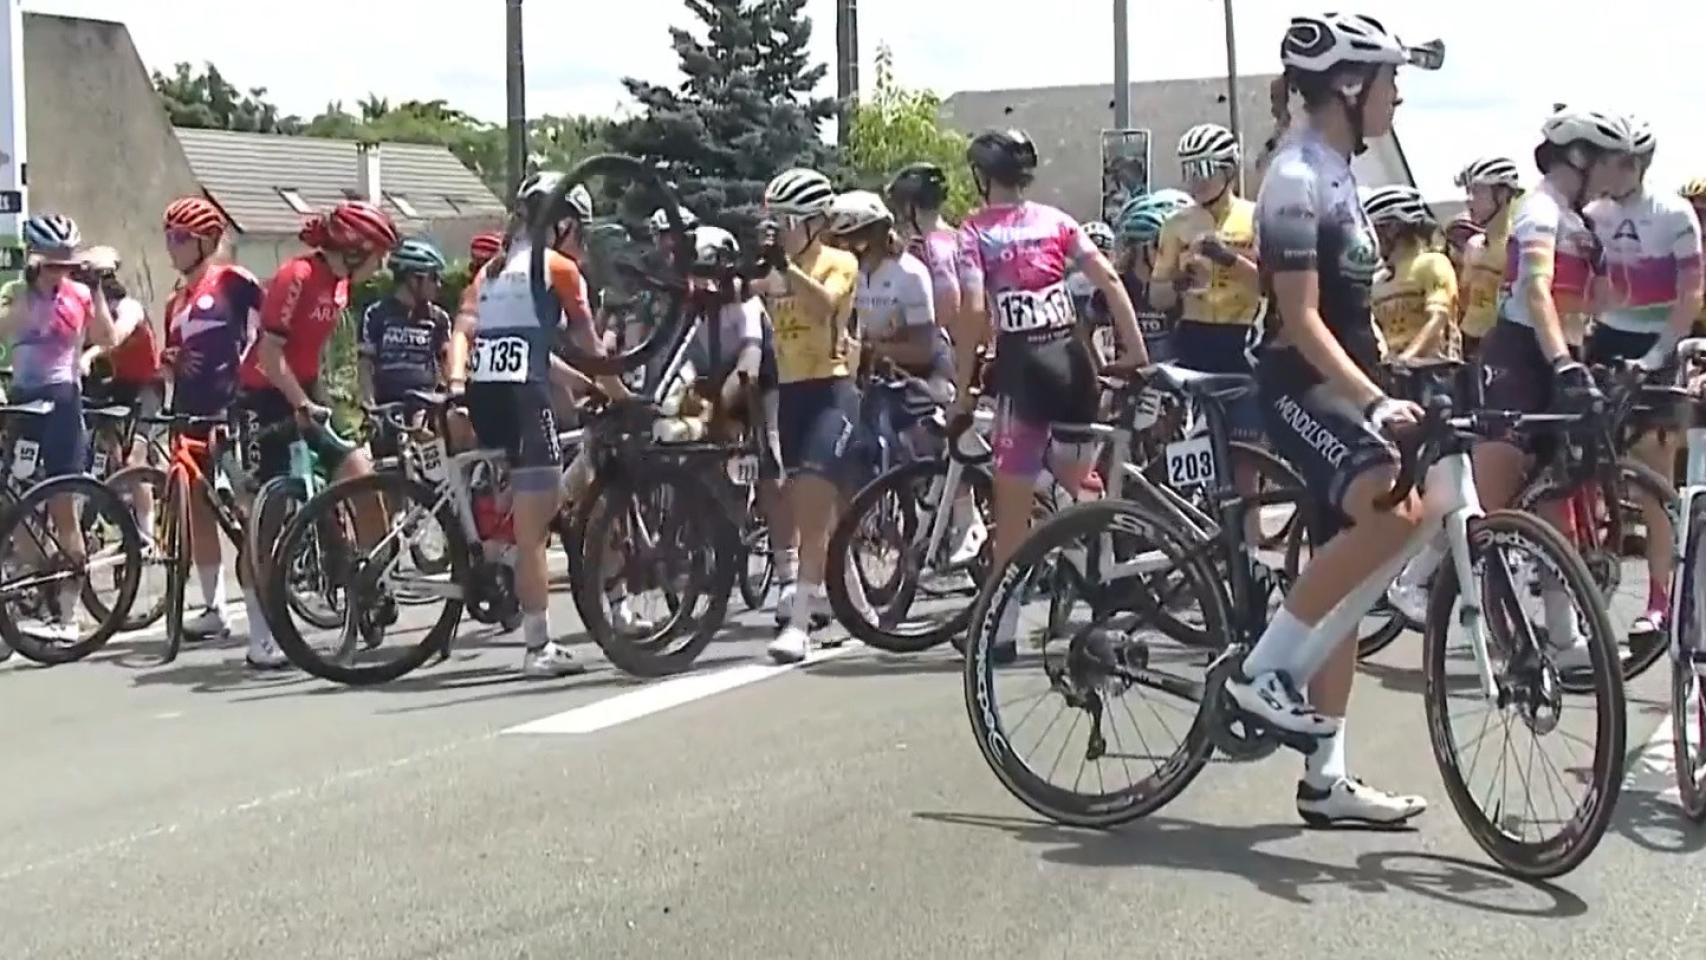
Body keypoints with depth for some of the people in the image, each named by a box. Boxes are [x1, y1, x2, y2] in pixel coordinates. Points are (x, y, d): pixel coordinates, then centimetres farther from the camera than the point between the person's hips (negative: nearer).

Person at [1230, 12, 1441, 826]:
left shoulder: (1339, 171, 15)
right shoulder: (1297, 176, -14)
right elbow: (1301, 319, -21)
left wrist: (1378, 391, 22)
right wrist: (1375, 401, -28)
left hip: (1343, 394, 10)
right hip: (1302, 390, -10)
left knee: (1344, 562, 8)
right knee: (1392, 512, -30)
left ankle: (1326, 778, 13)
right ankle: (1264, 672, -16)